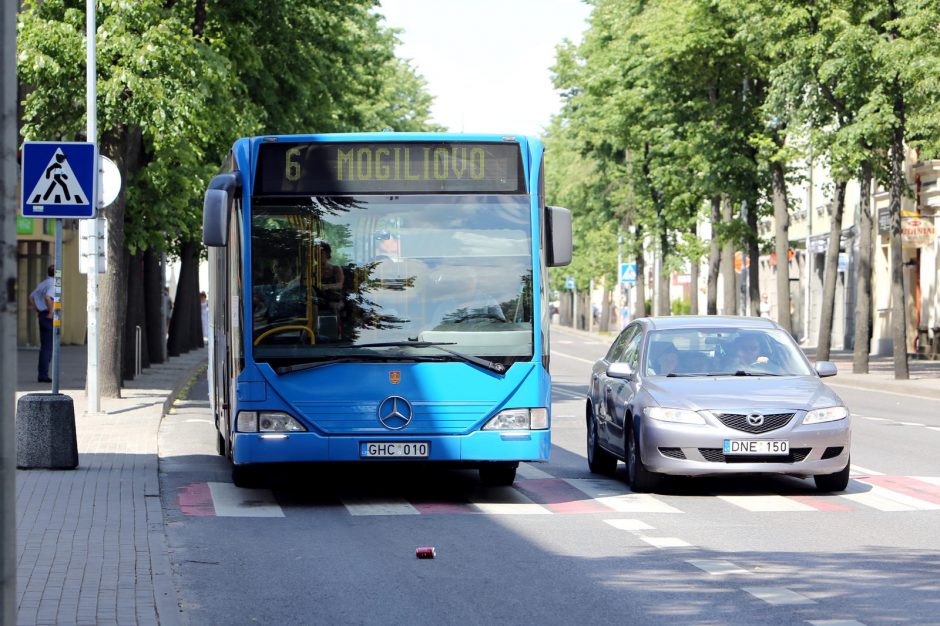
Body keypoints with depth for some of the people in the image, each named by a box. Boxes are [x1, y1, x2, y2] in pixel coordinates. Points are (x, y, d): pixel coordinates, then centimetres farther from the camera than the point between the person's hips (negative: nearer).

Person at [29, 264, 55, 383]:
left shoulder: (42, 284, 15)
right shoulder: (53, 285, -13)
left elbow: (31, 297, 23)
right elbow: (47, 298, -30)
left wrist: (37, 311, 19)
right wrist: (51, 312, -19)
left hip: (42, 316, 9)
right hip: (50, 318, -9)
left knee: (44, 346, 11)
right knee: (48, 347, -7)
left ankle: (42, 374, 11)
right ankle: (44, 374, -9)